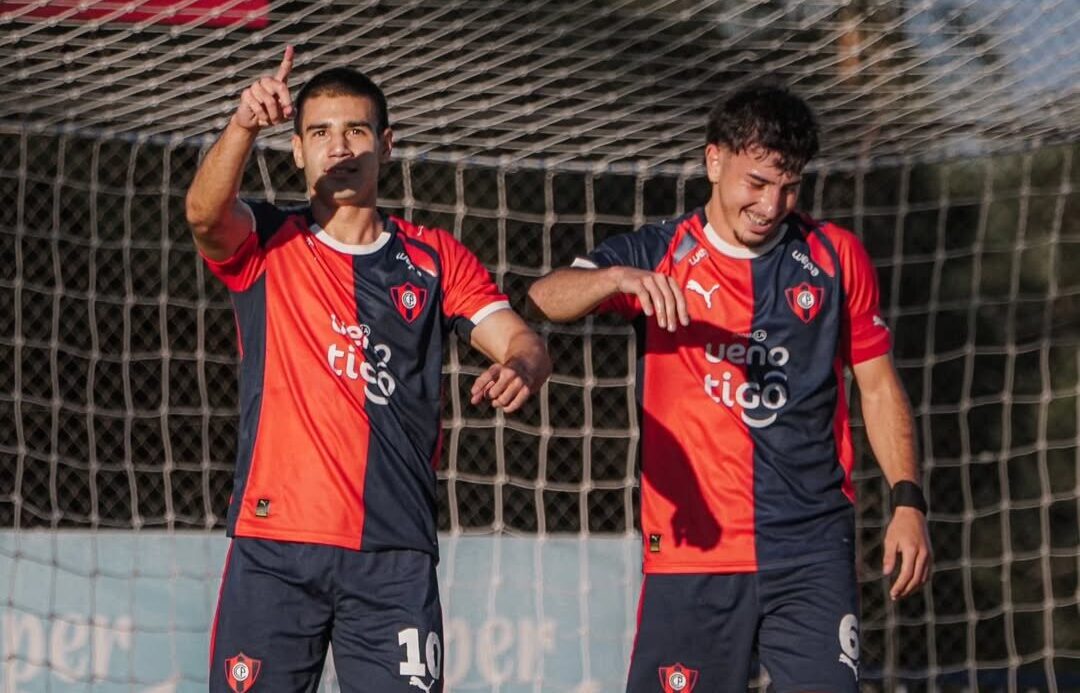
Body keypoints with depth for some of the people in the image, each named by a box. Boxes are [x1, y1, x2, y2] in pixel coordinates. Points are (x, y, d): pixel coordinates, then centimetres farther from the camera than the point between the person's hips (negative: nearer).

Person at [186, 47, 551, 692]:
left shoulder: (435, 258, 13)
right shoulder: (266, 245, 9)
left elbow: (521, 339, 3)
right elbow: (205, 213, -12)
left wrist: (519, 367, -22)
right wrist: (244, 125, -31)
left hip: (395, 554, 1)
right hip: (274, 547, -1)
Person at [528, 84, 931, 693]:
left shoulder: (836, 257, 8)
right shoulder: (658, 257, 4)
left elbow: (879, 385, 13)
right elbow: (546, 298, -11)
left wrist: (908, 501, 3)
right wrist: (618, 278, -32)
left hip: (813, 550, 1)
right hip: (691, 548, 0)